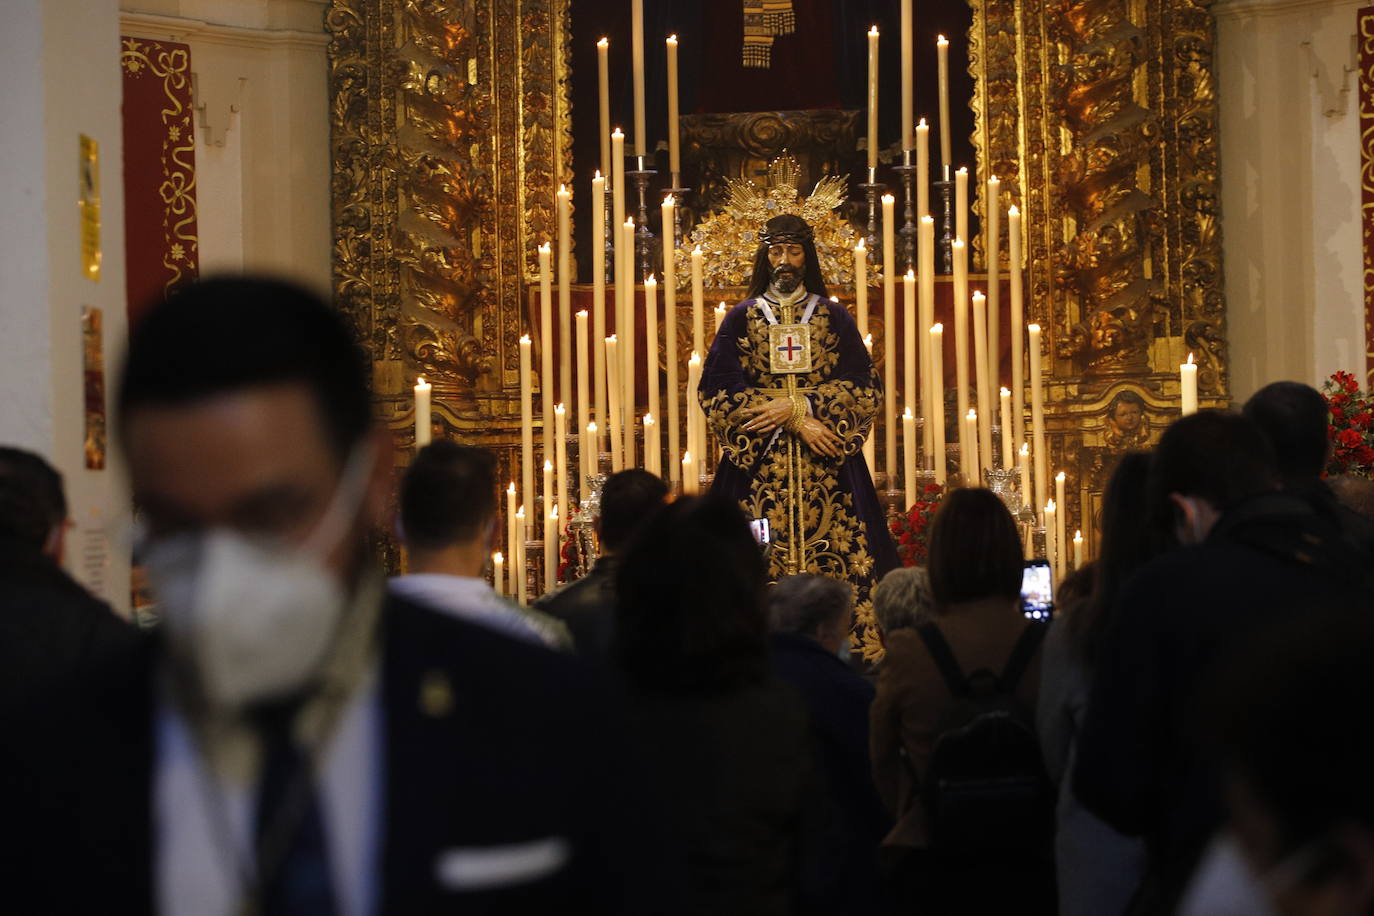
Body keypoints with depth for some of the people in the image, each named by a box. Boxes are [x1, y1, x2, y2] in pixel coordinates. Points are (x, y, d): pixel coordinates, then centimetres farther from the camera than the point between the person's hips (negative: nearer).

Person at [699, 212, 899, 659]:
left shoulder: (834, 317, 10)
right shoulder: (742, 318, 9)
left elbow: (864, 391, 1)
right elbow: (717, 391, -3)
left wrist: (797, 406, -12)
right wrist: (798, 421, -10)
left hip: (828, 468, 0)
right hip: (758, 466, 0)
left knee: (833, 553, -8)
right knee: (761, 564, -9)